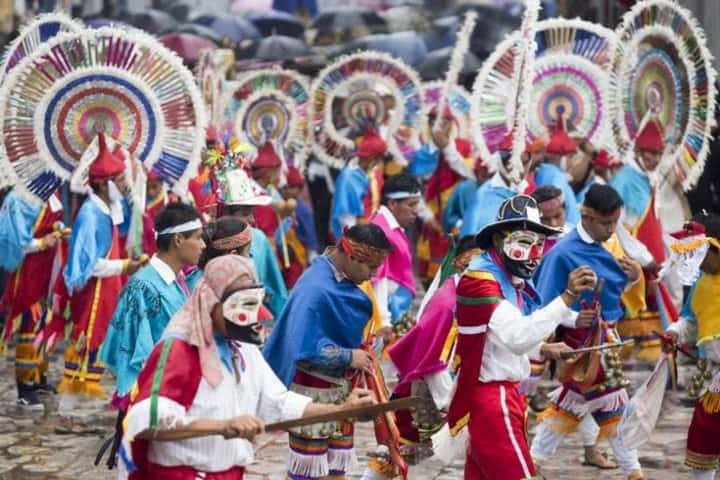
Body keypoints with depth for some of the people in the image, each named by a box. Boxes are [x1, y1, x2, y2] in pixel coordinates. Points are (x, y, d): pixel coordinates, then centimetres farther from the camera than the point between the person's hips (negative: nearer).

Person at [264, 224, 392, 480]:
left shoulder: (345, 281, 0)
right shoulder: (316, 290, -27)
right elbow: (304, 349, -31)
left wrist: (364, 344, -1)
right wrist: (348, 357, -22)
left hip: (340, 386, 9)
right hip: (313, 391, -9)